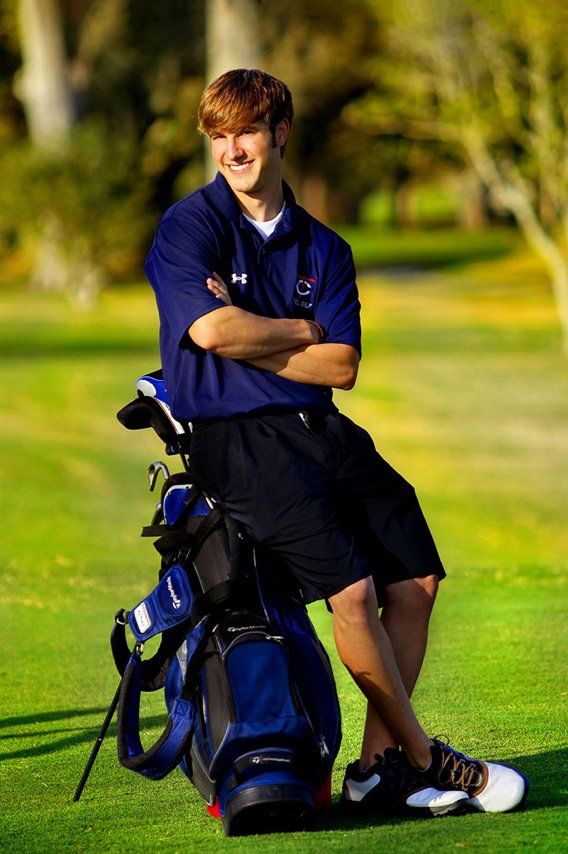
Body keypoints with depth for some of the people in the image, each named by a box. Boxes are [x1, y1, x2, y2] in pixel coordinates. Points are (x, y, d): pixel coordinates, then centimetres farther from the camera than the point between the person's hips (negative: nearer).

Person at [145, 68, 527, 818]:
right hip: (233, 438, -6)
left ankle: (378, 766, 4)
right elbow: (211, 330, -18)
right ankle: (424, 757, -5)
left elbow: (341, 367, 1)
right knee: (352, 587, -20)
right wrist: (301, 333, -4)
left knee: (417, 578, -3)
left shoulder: (323, 249, 13)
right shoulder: (188, 227, -1)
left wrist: (250, 338, -9)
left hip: (319, 426, 6)